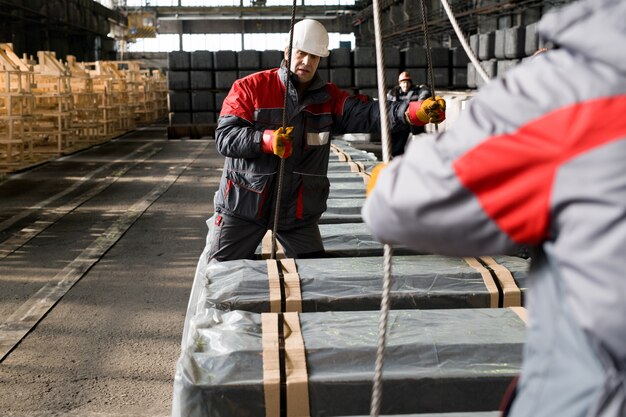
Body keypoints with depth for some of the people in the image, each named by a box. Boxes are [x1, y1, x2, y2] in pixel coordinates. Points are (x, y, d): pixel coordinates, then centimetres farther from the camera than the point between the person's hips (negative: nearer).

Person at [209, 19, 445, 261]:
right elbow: (225, 137, -15)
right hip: (243, 203, -2)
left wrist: (414, 111, -32)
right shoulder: (250, 88, -8)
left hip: (298, 209, 3)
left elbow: (367, 114, -15)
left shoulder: (328, 98, 1)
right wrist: (266, 140, -34)